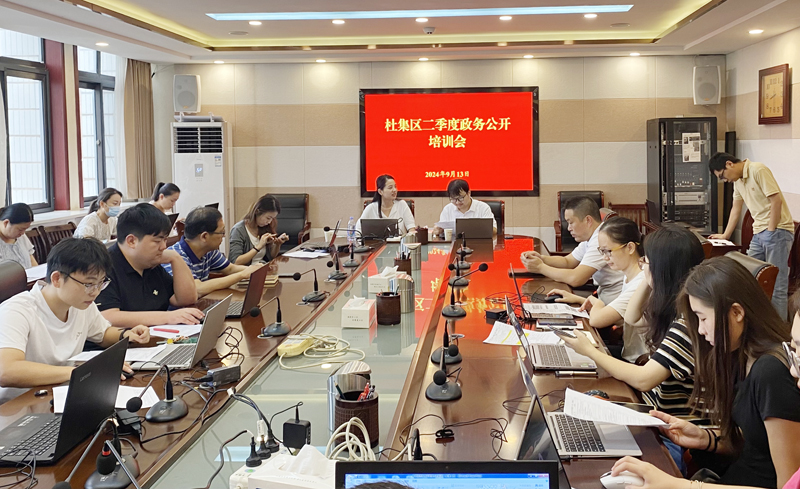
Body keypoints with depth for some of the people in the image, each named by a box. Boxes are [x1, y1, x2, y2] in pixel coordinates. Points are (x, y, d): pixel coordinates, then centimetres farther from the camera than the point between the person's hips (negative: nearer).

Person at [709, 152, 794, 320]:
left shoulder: (758, 170, -13)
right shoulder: (738, 180, 14)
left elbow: (776, 200, -17)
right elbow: (736, 209, 24)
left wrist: (771, 232, -14)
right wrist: (725, 236, 27)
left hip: (777, 230, -9)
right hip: (758, 233, 9)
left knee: (777, 285, -7)